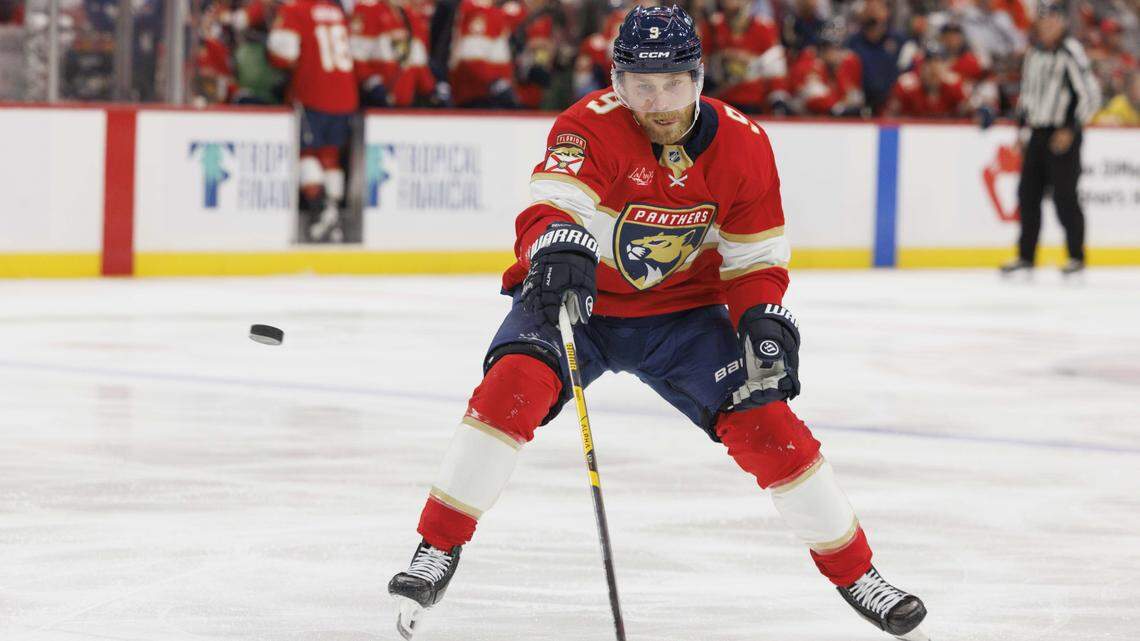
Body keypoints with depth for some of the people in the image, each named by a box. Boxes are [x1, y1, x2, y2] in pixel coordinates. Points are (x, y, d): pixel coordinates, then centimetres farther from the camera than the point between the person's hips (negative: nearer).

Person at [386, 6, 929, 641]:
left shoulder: (743, 144, -12)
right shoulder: (589, 127, -23)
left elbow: (755, 259, -2)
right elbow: (549, 208, -40)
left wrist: (764, 317, -21)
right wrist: (556, 243, -62)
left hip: (681, 308, 2)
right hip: (576, 301, -2)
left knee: (767, 424, -10)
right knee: (515, 384, -29)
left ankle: (855, 571, 8)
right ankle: (439, 548, -18)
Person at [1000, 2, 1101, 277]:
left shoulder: (1071, 54, -12)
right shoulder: (1034, 54, 12)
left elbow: (1090, 95, -14)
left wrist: (1071, 130, -16)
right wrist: (1022, 126, 18)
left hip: (1063, 135, -7)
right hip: (1037, 133, 7)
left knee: (1064, 196, -6)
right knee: (1028, 193, 6)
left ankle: (1077, 257, 4)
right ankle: (1026, 256, 13)